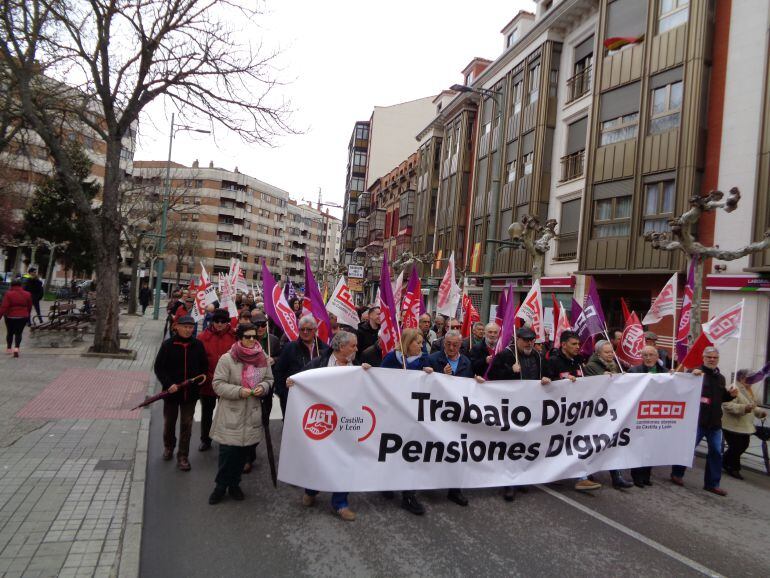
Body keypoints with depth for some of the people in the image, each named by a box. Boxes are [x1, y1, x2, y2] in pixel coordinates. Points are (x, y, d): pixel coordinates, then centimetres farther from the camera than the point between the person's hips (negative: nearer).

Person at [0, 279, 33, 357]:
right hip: (23, 317, 2)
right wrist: (27, 316, 23)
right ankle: (16, 348, -13)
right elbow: (29, 307, 10)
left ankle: (9, 349, 24)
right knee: (18, 333, 5)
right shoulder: (27, 294, 2)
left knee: (10, 333, 15)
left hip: (10, 317, -1)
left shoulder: (8, 294, -9)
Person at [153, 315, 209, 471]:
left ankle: (183, 456, 18)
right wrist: (168, 383, -17)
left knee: (186, 425, 5)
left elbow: (204, 365, 9)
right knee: (169, 422, 18)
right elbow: (159, 367, -7)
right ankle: (168, 446, 44)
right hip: (171, 391, 0)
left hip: (190, 392, 1)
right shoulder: (168, 345, -10)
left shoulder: (198, 345, -4)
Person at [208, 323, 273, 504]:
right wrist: (239, 391, -22)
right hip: (231, 414, -4)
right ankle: (221, 486, 21)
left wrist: (262, 387, -10)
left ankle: (234, 484, 31)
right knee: (227, 451, 0)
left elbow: (269, 379, 12)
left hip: (252, 414, 4)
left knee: (243, 450, 13)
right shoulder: (227, 359, -10)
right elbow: (218, 384, -11)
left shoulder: (262, 358, 3)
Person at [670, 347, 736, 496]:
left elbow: (721, 398, 26)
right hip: (697, 420, -6)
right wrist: (692, 376, -31)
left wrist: (731, 395, 6)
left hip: (715, 422, 7)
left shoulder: (720, 377, 14)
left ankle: (712, 484, 19)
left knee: (716, 452, 8)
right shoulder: (696, 373, -8)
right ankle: (677, 474, 18)